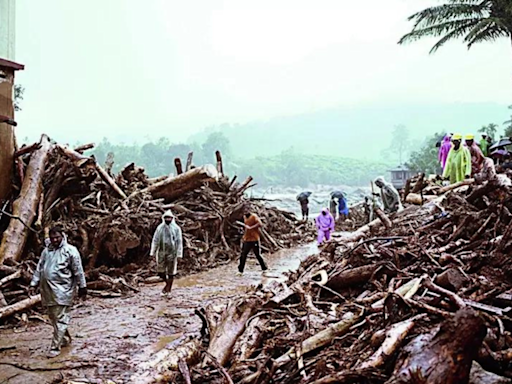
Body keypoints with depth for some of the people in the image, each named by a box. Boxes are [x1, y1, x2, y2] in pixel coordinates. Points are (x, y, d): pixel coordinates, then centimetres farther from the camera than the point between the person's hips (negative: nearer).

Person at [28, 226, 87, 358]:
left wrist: (82, 287, -2)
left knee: (60, 319, -6)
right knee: (53, 317, 15)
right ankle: (65, 339, 32)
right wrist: (33, 284, 11)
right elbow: (39, 269, 16)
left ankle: (55, 347, -2)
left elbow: (78, 271, -5)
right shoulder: (46, 251, 11)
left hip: (63, 289, -7)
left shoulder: (70, 250, -7)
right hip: (47, 289, 7)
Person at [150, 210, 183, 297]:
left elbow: (179, 242, -3)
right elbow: (155, 240, 4)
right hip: (161, 252, 2)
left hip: (172, 253, -2)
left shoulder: (176, 228, -4)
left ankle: (167, 289, 18)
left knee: (171, 272, 4)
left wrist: (179, 254, -7)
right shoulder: (160, 228, 2)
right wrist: (152, 252, -1)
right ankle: (168, 283, 30)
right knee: (160, 271, 3)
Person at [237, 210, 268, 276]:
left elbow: (259, 224, -23)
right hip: (246, 240, 7)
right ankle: (240, 271, 10)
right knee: (243, 255, 4)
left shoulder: (254, 216, -9)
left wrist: (250, 227, -29)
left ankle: (264, 269, 17)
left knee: (257, 255, 1)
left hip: (254, 239, -7)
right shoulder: (245, 217, 14)